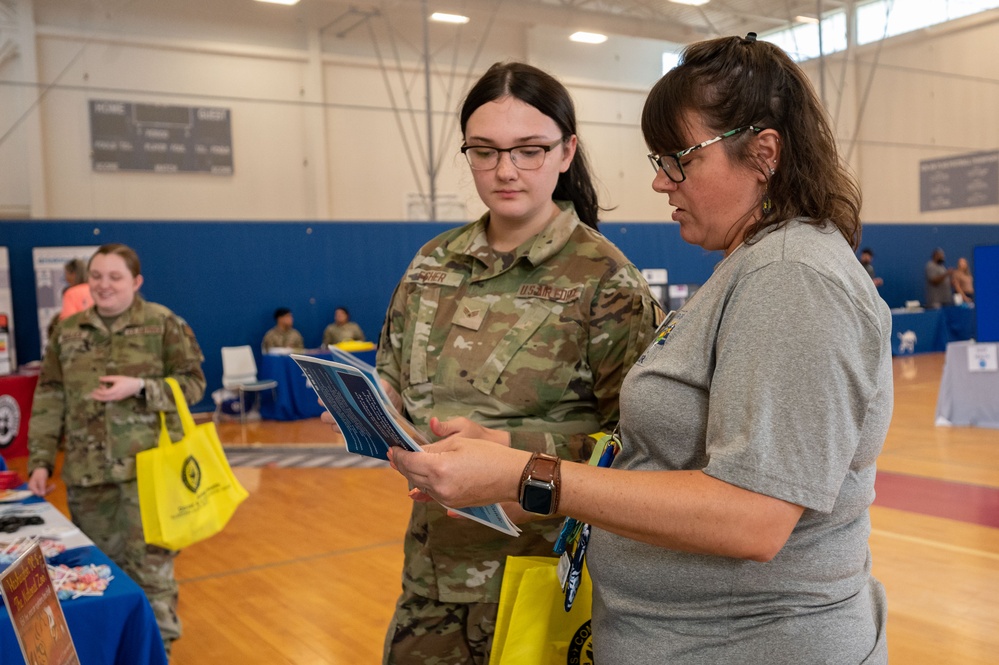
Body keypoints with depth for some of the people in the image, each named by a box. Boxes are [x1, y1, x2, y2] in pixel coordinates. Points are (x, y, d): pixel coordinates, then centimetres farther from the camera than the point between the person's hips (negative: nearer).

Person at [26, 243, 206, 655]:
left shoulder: (164, 324, -3)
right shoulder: (68, 331, 8)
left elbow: (193, 383, -3)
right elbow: (49, 399, 9)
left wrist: (139, 387, -18)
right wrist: (40, 460, 4)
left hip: (148, 466, -4)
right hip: (86, 470, 4)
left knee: (149, 560, -2)